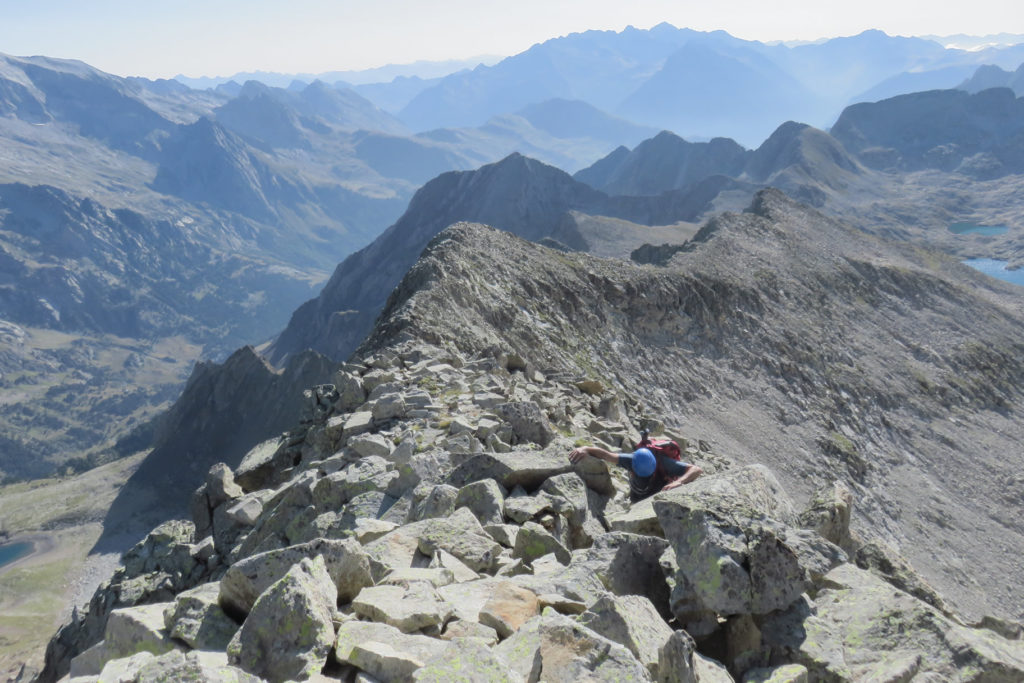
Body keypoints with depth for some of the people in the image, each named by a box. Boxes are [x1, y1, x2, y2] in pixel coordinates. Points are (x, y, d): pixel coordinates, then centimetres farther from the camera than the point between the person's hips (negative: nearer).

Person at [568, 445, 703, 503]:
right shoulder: (632, 460, -30)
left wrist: (680, 481, -59)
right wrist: (585, 448, -54)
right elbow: (606, 455, -34)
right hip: (638, 502, 2)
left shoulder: (663, 463, -36)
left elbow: (697, 470, -40)